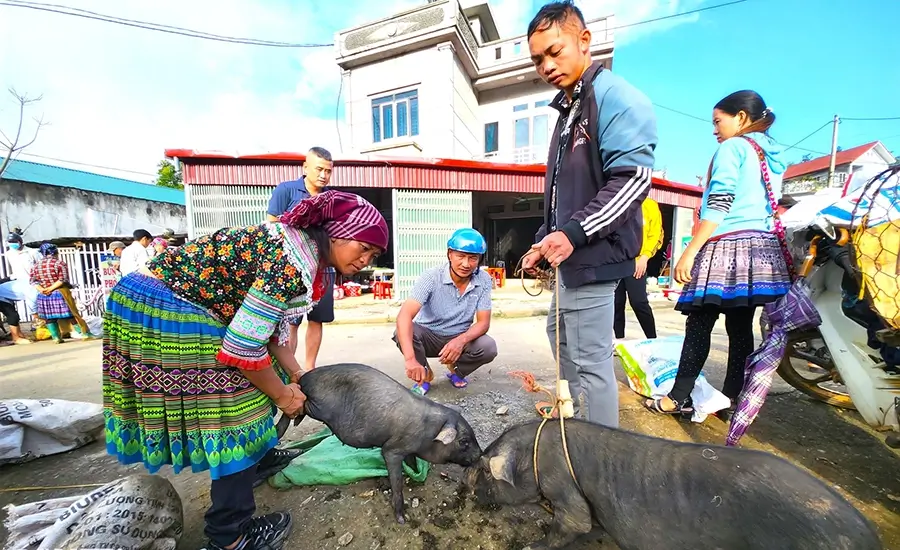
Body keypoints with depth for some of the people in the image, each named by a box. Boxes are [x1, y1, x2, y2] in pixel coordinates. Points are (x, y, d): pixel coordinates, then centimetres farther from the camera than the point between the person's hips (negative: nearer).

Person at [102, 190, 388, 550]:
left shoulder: (298, 246, 5)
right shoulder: (291, 265, -26)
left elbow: (267, 323, 10)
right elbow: (243, 346, -24)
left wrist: (296, 375, 10)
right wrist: (282, 394, -8)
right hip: (168, 310, -10)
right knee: (234, 412, -2)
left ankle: (254, 456, 44)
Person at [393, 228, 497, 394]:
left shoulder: (484, 280, -14)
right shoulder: (431, 277, -25)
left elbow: (483, 322, -13)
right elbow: (405, 315, -37)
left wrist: (461, 340, -36)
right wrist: (410, 359, -51)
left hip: (459, 339, 2)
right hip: (428, 336, -2)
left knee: (489, 348, -26)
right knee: (402, 332, -33)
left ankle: (456, 370, 9)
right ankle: (425, 374, -1)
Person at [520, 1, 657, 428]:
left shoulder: (616, 97, -7)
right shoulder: (568, 110, 21)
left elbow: (633, 179, -18)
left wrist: (575, 233, -25)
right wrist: (543, 242, 17)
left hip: (594, 257, -11)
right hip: (570, 255, 11)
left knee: (590, 361, -5)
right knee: (561, 337, 22)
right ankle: (575, 424, 44)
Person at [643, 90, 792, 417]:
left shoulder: (732, 147, -3)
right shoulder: (775, 156, 23)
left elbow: (719, 205, -15)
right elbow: (768, 206, 23)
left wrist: (689, 252, -18)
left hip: (728, 248, -8)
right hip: (762, 248, 8)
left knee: (699, 325, -5)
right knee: (741, 328, 7)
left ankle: (678, 399, 2)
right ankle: (730, 400, 13)